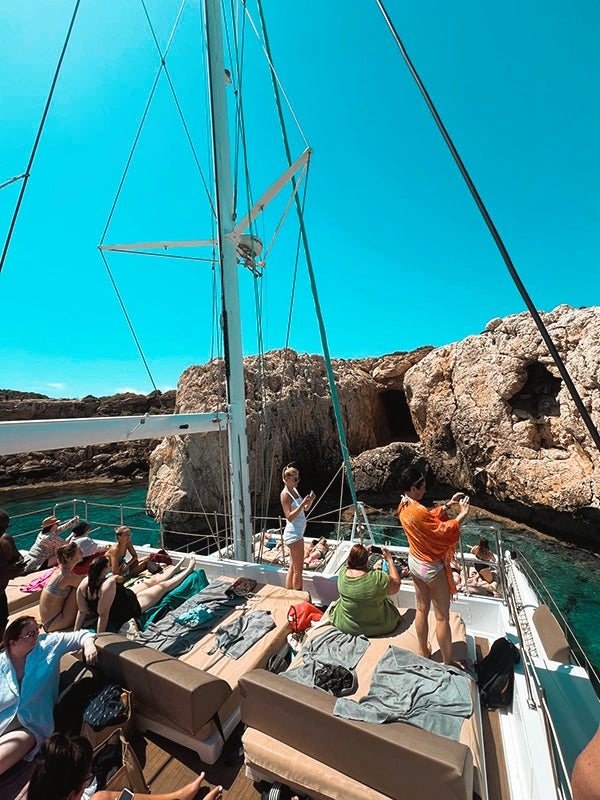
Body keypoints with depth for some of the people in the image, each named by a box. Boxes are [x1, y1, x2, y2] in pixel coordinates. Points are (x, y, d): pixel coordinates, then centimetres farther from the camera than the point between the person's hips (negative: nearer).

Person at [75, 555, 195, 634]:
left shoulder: (85, 582, -19)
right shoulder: (109, 584, -42)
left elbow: (82, 611, -13)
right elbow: (103, 614, -38)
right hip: (133, 606, -8)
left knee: (153, 580, 26)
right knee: (163, 585, 13)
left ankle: (176, 568, 54)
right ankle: (188, 570, 37)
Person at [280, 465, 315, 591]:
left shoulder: (294, 490, 8)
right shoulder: (285, 494, -18)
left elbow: (305, 509, 14)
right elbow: (290, 517, -24)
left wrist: (310, 500, -6)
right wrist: (303, 503, -30)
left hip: (298, 532, 9)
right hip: (293, 534, -9)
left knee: (292, 567, 18)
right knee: (298, 570, 3)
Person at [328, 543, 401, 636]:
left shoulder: (342, 572, -16)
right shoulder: (378, 578, -29)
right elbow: (396, 585, -10)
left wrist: (365, 553, 10)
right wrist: (390, 560, -6)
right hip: (378, 628, -2)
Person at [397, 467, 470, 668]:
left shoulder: (404, 506, -4)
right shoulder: (418, 511, -32)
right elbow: (442, 531, -23)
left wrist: (448, 504, 2)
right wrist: (461, 515, -13)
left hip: (414, 562, 8)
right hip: (432, 567, -8)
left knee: (422, 609, 24)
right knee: (442, 616, 12)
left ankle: (423, 651, 42)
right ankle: (448, 661, 31)